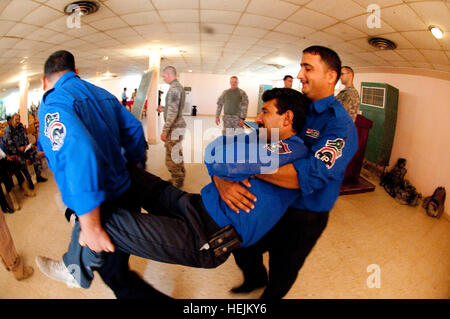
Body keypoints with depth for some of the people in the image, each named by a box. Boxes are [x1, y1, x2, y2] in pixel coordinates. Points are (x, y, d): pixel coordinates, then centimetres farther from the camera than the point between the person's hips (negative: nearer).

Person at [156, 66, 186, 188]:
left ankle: (176, 182, 7)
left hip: (174, 127, -10)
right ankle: (180, 178, 30)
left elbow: (173, 112, -23)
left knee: (171, 157, -3)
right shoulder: (179, 86, 15)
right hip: (179, 125, 10)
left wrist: (165, 130, -22)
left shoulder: (174, 88, -17)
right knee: (177, 154, 19)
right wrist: (164, 109, 20)